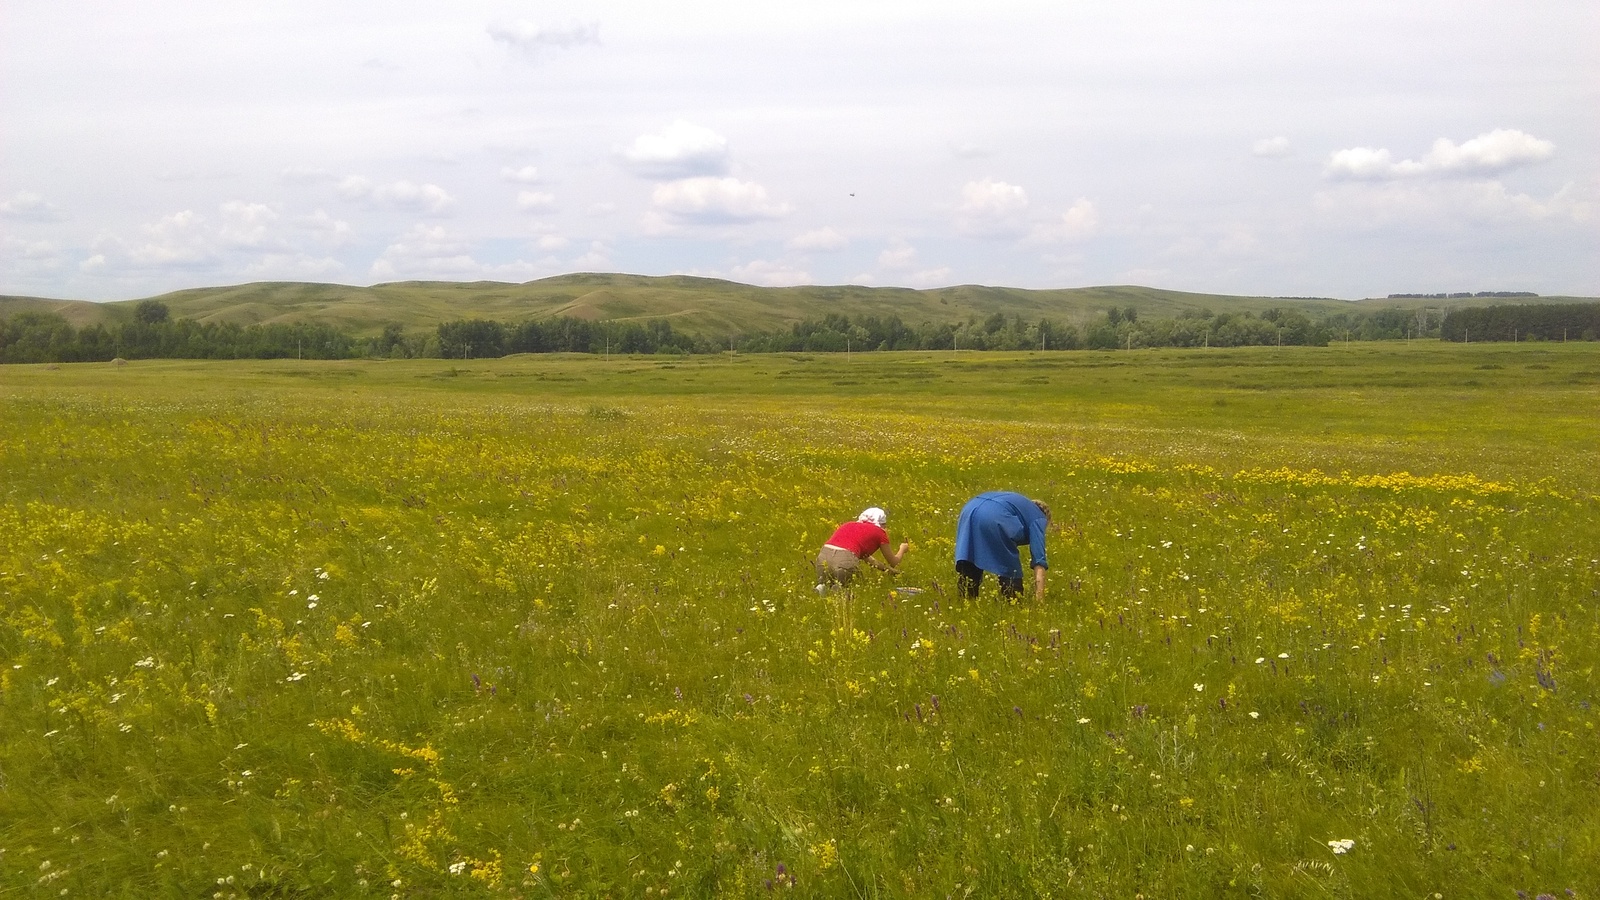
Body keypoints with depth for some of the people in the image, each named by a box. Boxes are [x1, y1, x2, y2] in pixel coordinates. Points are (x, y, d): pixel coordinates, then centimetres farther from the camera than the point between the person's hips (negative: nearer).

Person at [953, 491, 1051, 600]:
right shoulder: (1038, 518, 22)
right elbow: (1039, 561, 9)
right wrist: (1039, 599, 6)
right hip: (993, 517, -7)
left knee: (968, 569, 16)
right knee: (1011, 572, 11)